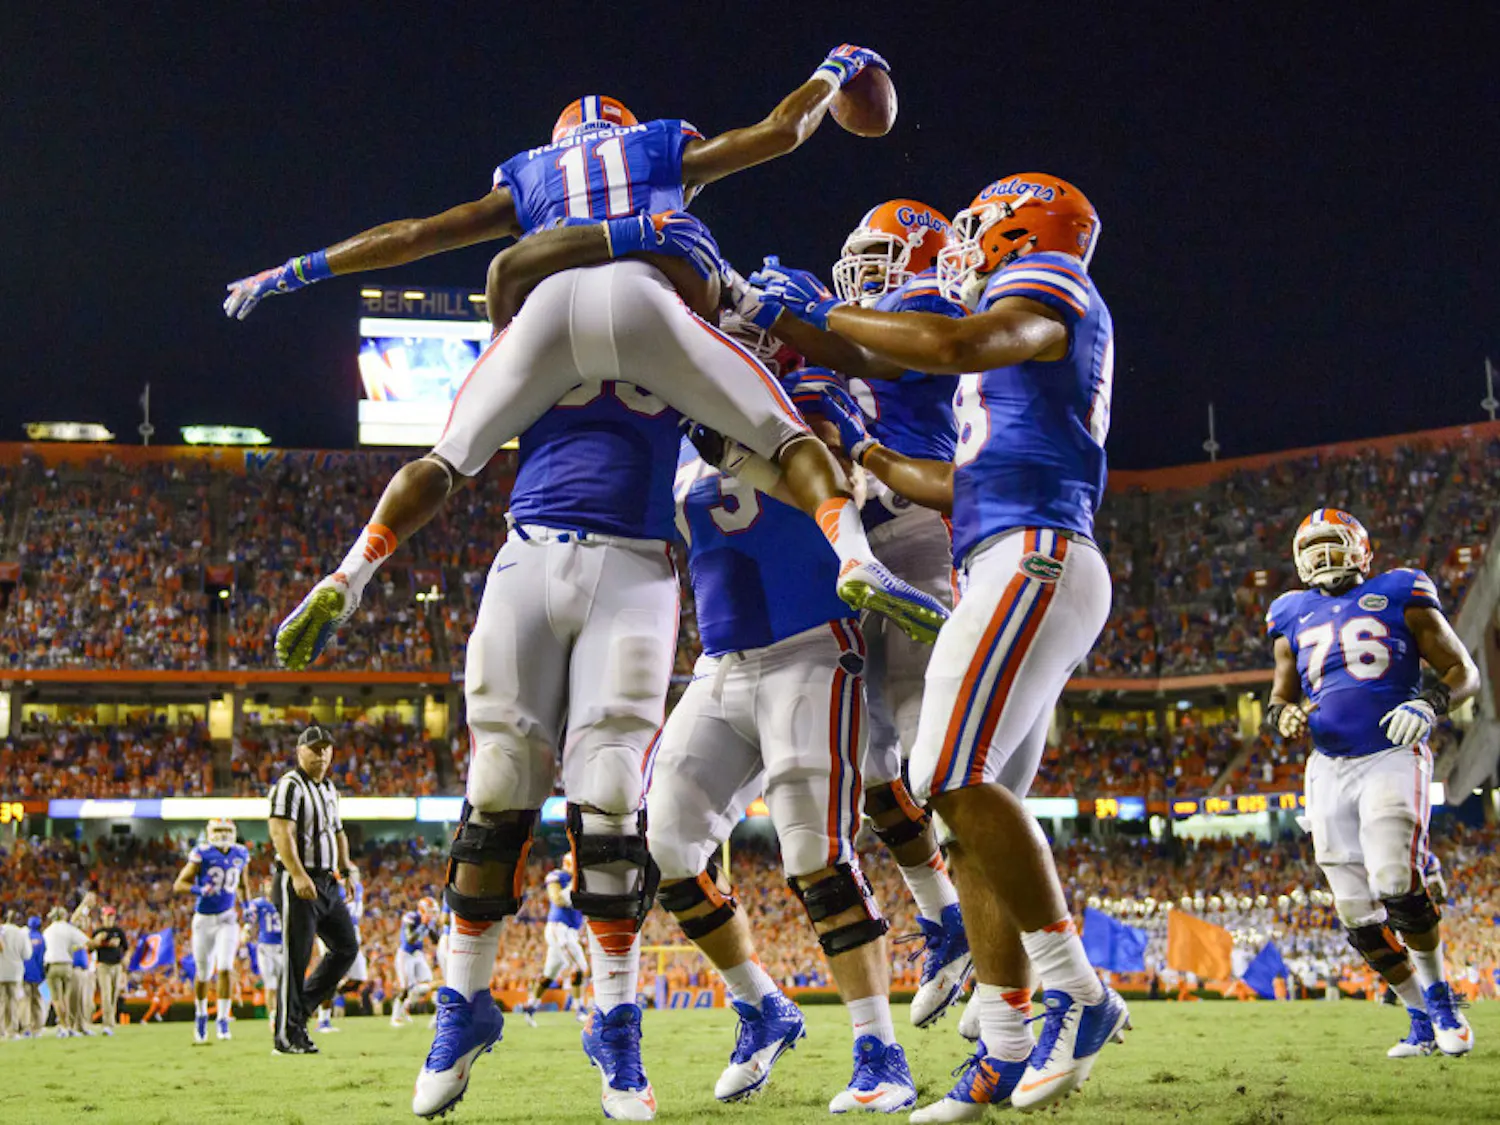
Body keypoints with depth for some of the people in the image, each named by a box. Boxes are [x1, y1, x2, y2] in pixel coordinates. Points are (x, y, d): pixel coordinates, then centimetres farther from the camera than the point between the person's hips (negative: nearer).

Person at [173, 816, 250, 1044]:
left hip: (227, 918, 2)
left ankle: (222, 1019, -10)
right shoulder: (202, 854, -10)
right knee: (203, 973, 9)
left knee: (225, 969, -15)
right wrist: (199, 890, -26)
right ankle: (200, 1014, 32)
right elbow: (179, 884, -9)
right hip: (204, 920, -1)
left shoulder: (240, 854, 3)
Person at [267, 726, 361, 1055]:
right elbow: (280, 832, -21)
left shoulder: (330, 790, 17)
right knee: (296, 959, -5)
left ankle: (300, 1009, 18)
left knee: (347, 947, 8)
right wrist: (298, 875, -31)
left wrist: (346, 865, 13)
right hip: (298, 883, -9)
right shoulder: (289, 786, -11)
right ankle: (287, 1035, 1)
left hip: (327, 882, 9)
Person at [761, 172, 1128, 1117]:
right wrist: (865, 451, 37)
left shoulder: (1049, 290, 2)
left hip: (1034, 560, -10)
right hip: (1010, 572, 10)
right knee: (977, 805, 4)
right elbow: (962, 489, 34)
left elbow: (953, 345, -19)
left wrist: (826, 313, -9)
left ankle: (1079, 992, -17)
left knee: (956, 778, -20)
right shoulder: (1017, 363, 29)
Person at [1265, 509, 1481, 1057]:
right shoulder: (1294, 619, 16)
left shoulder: (1400, 597, 5)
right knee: (1358, 915, -2)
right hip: (1329, 770, 4)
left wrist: (1429, 702, -15)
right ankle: (1423, 1021, 12)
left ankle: (1441, 996, -2)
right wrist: (1285, 717, -2)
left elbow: (1464, 671, 5)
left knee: (1396, 884, -24)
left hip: (1391, 759, -4)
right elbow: (1279, 699, 23)